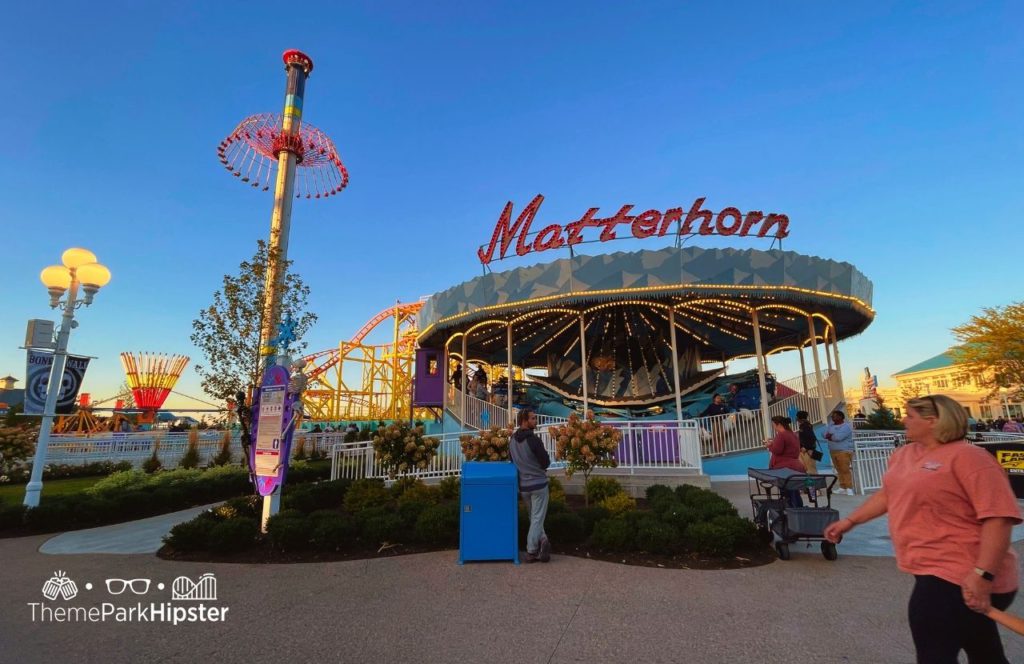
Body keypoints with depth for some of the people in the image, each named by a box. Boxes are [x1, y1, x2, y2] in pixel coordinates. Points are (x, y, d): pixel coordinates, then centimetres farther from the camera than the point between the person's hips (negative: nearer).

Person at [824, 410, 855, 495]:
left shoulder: (846, 426, -10)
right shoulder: (830, 425, 13)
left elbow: (838, 437, -21)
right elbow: (825, 434, 3)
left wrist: (830, 436, -4)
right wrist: (833, 436, -14)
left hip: (844, 451, -6)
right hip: (833, 451, 7)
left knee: (845, 470, -7)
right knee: (839, 471, 9)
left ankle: (849, 488, -3)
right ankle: (842, 487, 13)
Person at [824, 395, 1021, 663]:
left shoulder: (968, 456, -17)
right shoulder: (904, 454, 8)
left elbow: (998, 516, -23)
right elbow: (888, 494, 18)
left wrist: (983, 575, -27)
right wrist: (850, 520, 14)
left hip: (958, 576, -8)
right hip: (934, 569, 8)